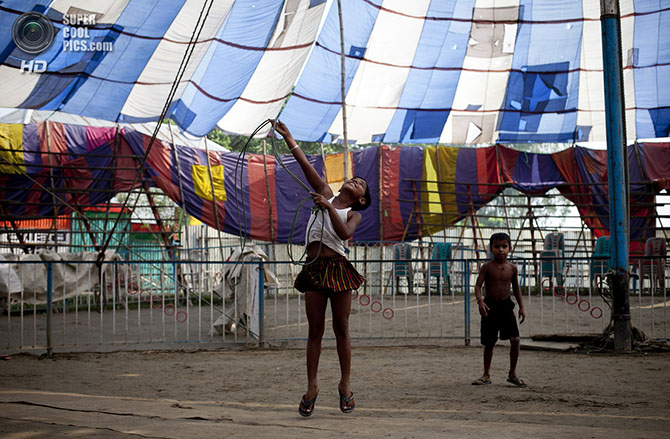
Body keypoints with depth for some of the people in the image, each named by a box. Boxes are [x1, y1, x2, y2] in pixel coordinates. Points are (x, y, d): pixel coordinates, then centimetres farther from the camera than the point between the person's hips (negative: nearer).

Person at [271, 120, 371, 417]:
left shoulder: (353, 214, 8)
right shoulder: (325, 193, 15)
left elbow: (345, 233, -14)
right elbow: (306, 165, 9)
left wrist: (329, 208, -19)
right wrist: (287, 138, 4)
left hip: (338, 268, -2)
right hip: (314, 269, 2)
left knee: (341, 328, 2)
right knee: (315, 329, 2)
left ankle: (345, 384, 10)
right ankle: (311, 387, 4)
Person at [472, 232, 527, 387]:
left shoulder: (512, 268, 4)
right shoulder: (487, 267, -5)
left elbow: (516, 288, 14)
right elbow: (478, 286, -10)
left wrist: (521, 307, 10)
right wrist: (480, 301, -28)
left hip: (506, 305, 2)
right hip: (490, 306, -2)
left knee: (515, 339, -11)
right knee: (489, 343, 6)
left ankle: (512, 373, 4)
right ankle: (486, 375, 20)